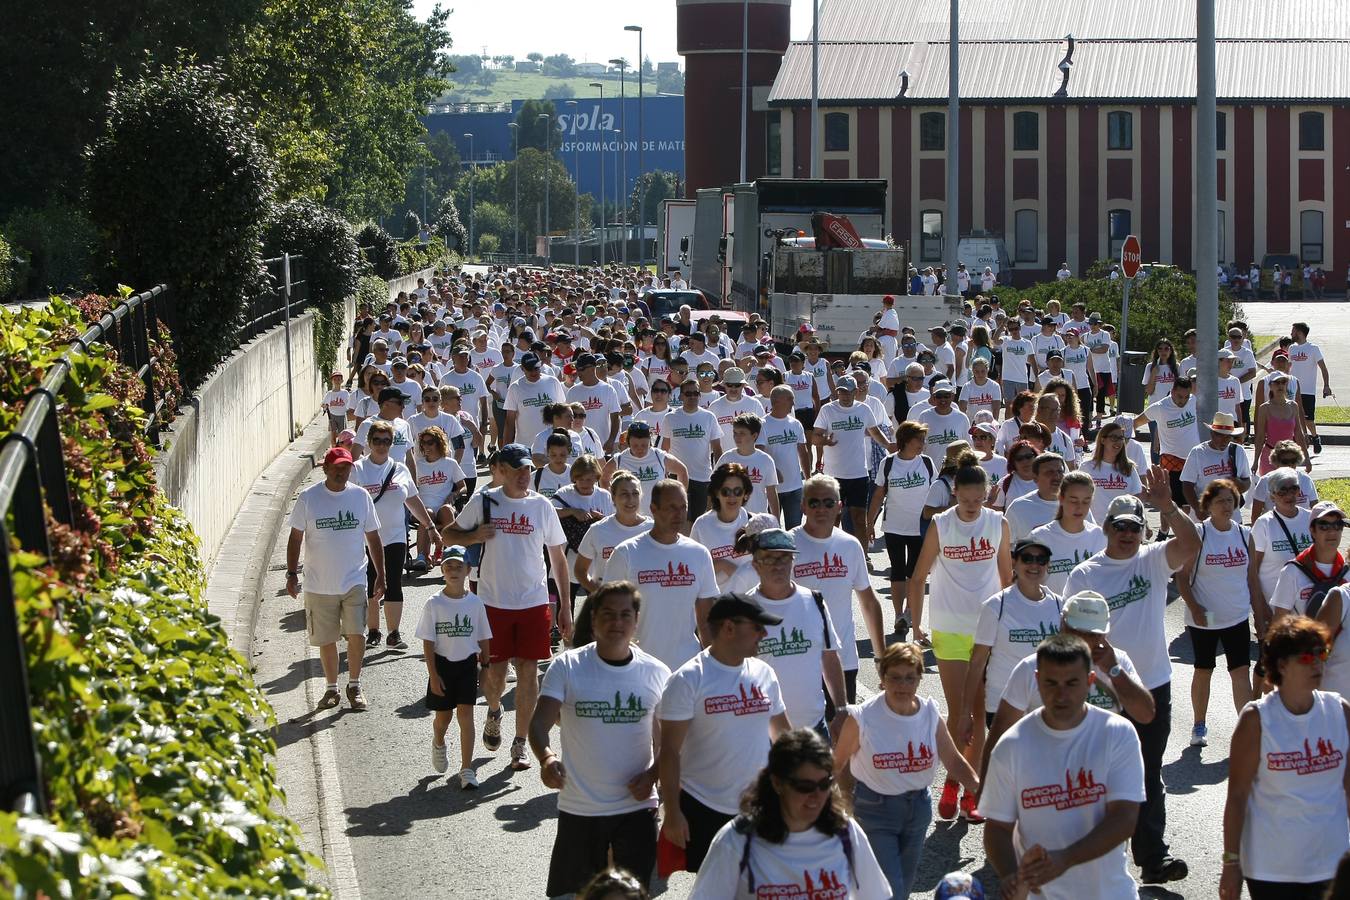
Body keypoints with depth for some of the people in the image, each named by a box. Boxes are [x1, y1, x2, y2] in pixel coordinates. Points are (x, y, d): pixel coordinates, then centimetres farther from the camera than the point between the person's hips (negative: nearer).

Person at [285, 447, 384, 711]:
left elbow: (373, 538, 9)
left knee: (356, 633, -12)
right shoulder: (308, 498, -3)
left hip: (354, 582, 0)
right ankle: (331, 688, 24)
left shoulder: (361, 496, 2)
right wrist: (292, 574, -3)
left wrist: (380, 575, 7)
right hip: (319, 585, 0)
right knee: (326, 639, 8)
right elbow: (296, 538, 2)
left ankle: (354, 686, 5)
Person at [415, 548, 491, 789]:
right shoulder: (434, 604, -7)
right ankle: (438, 743, 47)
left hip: (467, 664, 0)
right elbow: (428, 643, -5)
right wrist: (433, 675, -9)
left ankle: (467, 769, -6)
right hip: (442, 664, 0)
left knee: (465, 715, -8)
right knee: (443, 716, 12)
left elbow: (483, 640, 7)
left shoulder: (475, 603, -2)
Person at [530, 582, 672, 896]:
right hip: (579, 810, -1)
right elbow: (539, 724, -14)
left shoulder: (657, 673, 1)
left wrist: (651, 775, -11)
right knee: (570, 894, 8)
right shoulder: (566, 667, -5)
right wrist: (546, 758, -36)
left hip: (637, 807, 1)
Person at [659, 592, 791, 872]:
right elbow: (670, 750, -12)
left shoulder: (764, 674, 6)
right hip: (703, 807, -5)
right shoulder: (688, 680, -11)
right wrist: (672, 813, -15)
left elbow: (781, 732, 18)